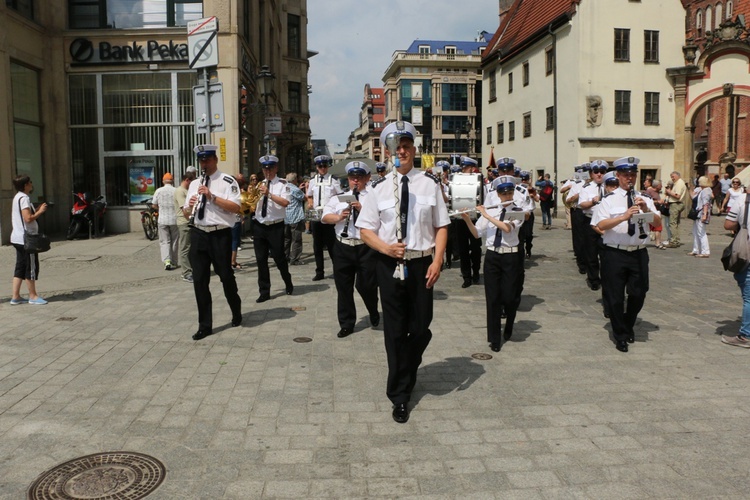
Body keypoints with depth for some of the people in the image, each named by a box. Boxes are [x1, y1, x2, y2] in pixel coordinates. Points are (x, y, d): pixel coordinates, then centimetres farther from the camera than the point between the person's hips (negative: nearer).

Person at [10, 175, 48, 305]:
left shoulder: (17, 197, 16)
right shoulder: (24, 198, -16)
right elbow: (28, 218, -25)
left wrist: (36, 211, 13)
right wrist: (40, 211, -11)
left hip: (18, 238, 10)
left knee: (20, 267, 12)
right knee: (32, 267, -1)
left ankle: (15, 296, 14)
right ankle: (33, 296, 7)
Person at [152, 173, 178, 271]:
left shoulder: (158, 191, -2)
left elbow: (154, 206, 5)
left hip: (163, 220, 0)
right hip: (175, 219, 0)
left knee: (164, 241, 4)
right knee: (174, 242, 10)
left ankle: (167, 261, -16)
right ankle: (173, 263, 16)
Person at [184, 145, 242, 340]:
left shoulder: (227, 181, -4)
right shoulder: (194, 184, 14)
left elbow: (235, 208, -15)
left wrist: (212, 196, -21)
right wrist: (189, 206, -7)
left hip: (220, 234, -5)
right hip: (198, 234, 5)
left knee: (226, 276, 7)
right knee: (199, 280, 4)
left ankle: (236, 313, 34)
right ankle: (205, 325, 14)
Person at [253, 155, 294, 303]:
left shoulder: (283, 184, -3)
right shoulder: (259, 184, 9)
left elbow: (285, 202, -19)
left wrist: (269, 194, -26)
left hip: (276, 227, -4)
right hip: (259, 226, 4)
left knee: (279, 258, 3)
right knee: (261, 260, 5)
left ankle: (288, 284, 29)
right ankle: (264, 292, 13)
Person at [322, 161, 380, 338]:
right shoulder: (338, 197, 13)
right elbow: (325, 217, 7)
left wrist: (363, 209, -20)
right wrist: (339, 217, -12)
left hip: (366, 248, -4)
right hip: (343, 247, 4)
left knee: (366, 285, 0)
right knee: (343, 287, 8)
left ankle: (374, 313, 31)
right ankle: (346, 324, 21)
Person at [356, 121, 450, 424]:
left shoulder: (429, 184, 1)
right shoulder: (380, 188, 1)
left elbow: (441, 226, 3)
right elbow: (365, 230, 3)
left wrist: (437, 261, -9)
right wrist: (385, 247, -14)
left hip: (422, 264, 1)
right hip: (389, 264, 0)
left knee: (421, 328, 9)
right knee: (395, 330, 6)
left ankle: (406, 376, 39)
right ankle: (399, 395, 21)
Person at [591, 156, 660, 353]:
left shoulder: (644, 199, 9)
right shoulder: (609, 200, -2)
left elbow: (658, 222, -1)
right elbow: (601, 225, -15)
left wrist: (646, 210, -20)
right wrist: (624, 216, -28)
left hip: (639, 253, 3)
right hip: (615, 254, -3)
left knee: (638, 294, 11)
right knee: (615, 297, 4)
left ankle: (628, 327, 38)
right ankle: (620, 336, 21)